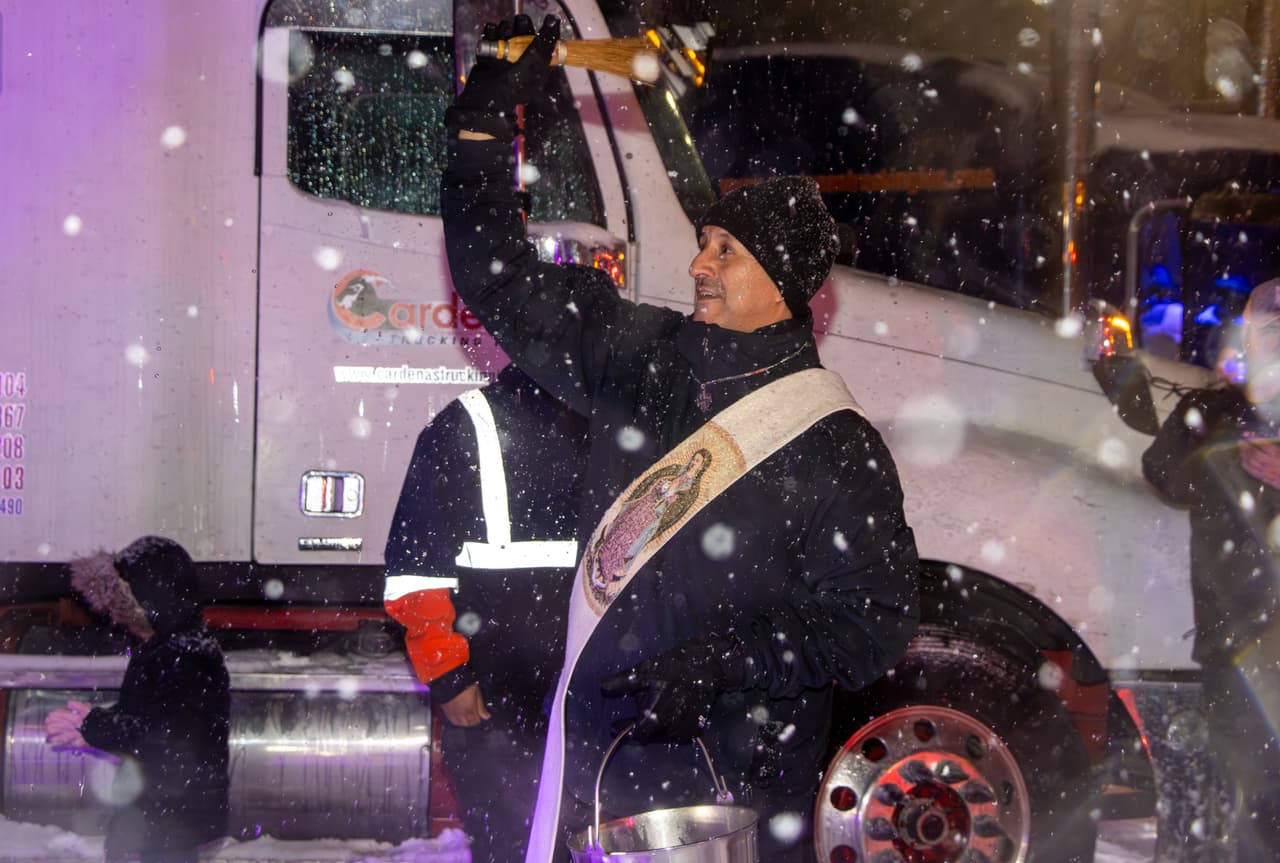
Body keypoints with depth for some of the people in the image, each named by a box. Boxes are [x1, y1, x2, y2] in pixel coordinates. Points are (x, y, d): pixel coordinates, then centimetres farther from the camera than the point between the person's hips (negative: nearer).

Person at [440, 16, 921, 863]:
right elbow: (508, 287, 16)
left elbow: (875, 621, -11)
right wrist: (488, 119, 12)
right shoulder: (648, 357, 7)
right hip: (591, 745, 6)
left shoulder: (835, 446, -10)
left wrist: (723, 664, -21)